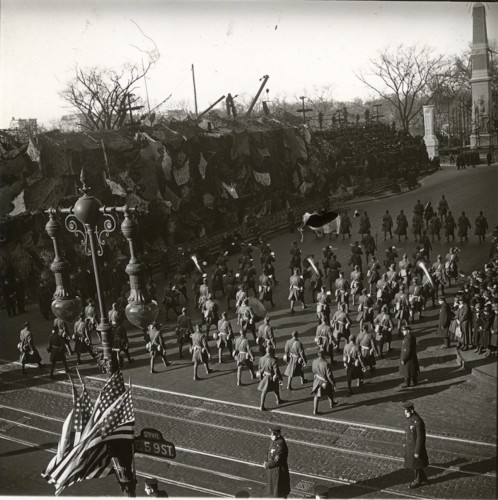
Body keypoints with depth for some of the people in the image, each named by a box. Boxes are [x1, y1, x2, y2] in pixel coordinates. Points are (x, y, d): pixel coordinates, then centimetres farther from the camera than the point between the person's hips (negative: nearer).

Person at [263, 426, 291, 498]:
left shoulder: (281, 444, -27)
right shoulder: (274, 441, 2)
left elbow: (277, 460, -25)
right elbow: (269, 453, 14)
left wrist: (267, 465, -13)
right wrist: (266, 462, -2)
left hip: (278, 471, -9)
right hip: (271, 470, 9)